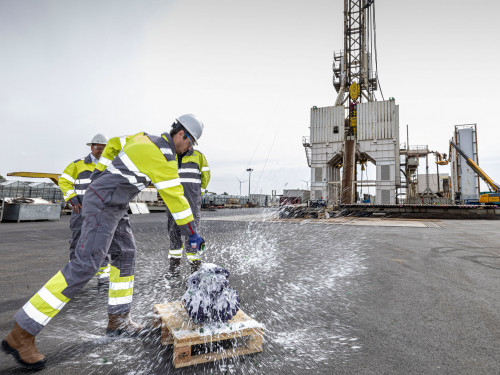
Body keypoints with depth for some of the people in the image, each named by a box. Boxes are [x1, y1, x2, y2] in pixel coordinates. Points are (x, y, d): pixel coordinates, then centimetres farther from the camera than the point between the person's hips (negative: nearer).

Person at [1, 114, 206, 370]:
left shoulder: (147, 139, 10)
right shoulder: (162, 155, -18)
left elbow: (113, 144, 21)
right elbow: (175, 196, -17)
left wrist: (100, 174, 27)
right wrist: (193, 234, -10)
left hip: (114, 207, 11)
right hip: (104, 204, -11)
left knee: (125, 255, 12)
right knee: (84, 265, -11)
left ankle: (118, 320, 21)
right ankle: (21, 334, -2)